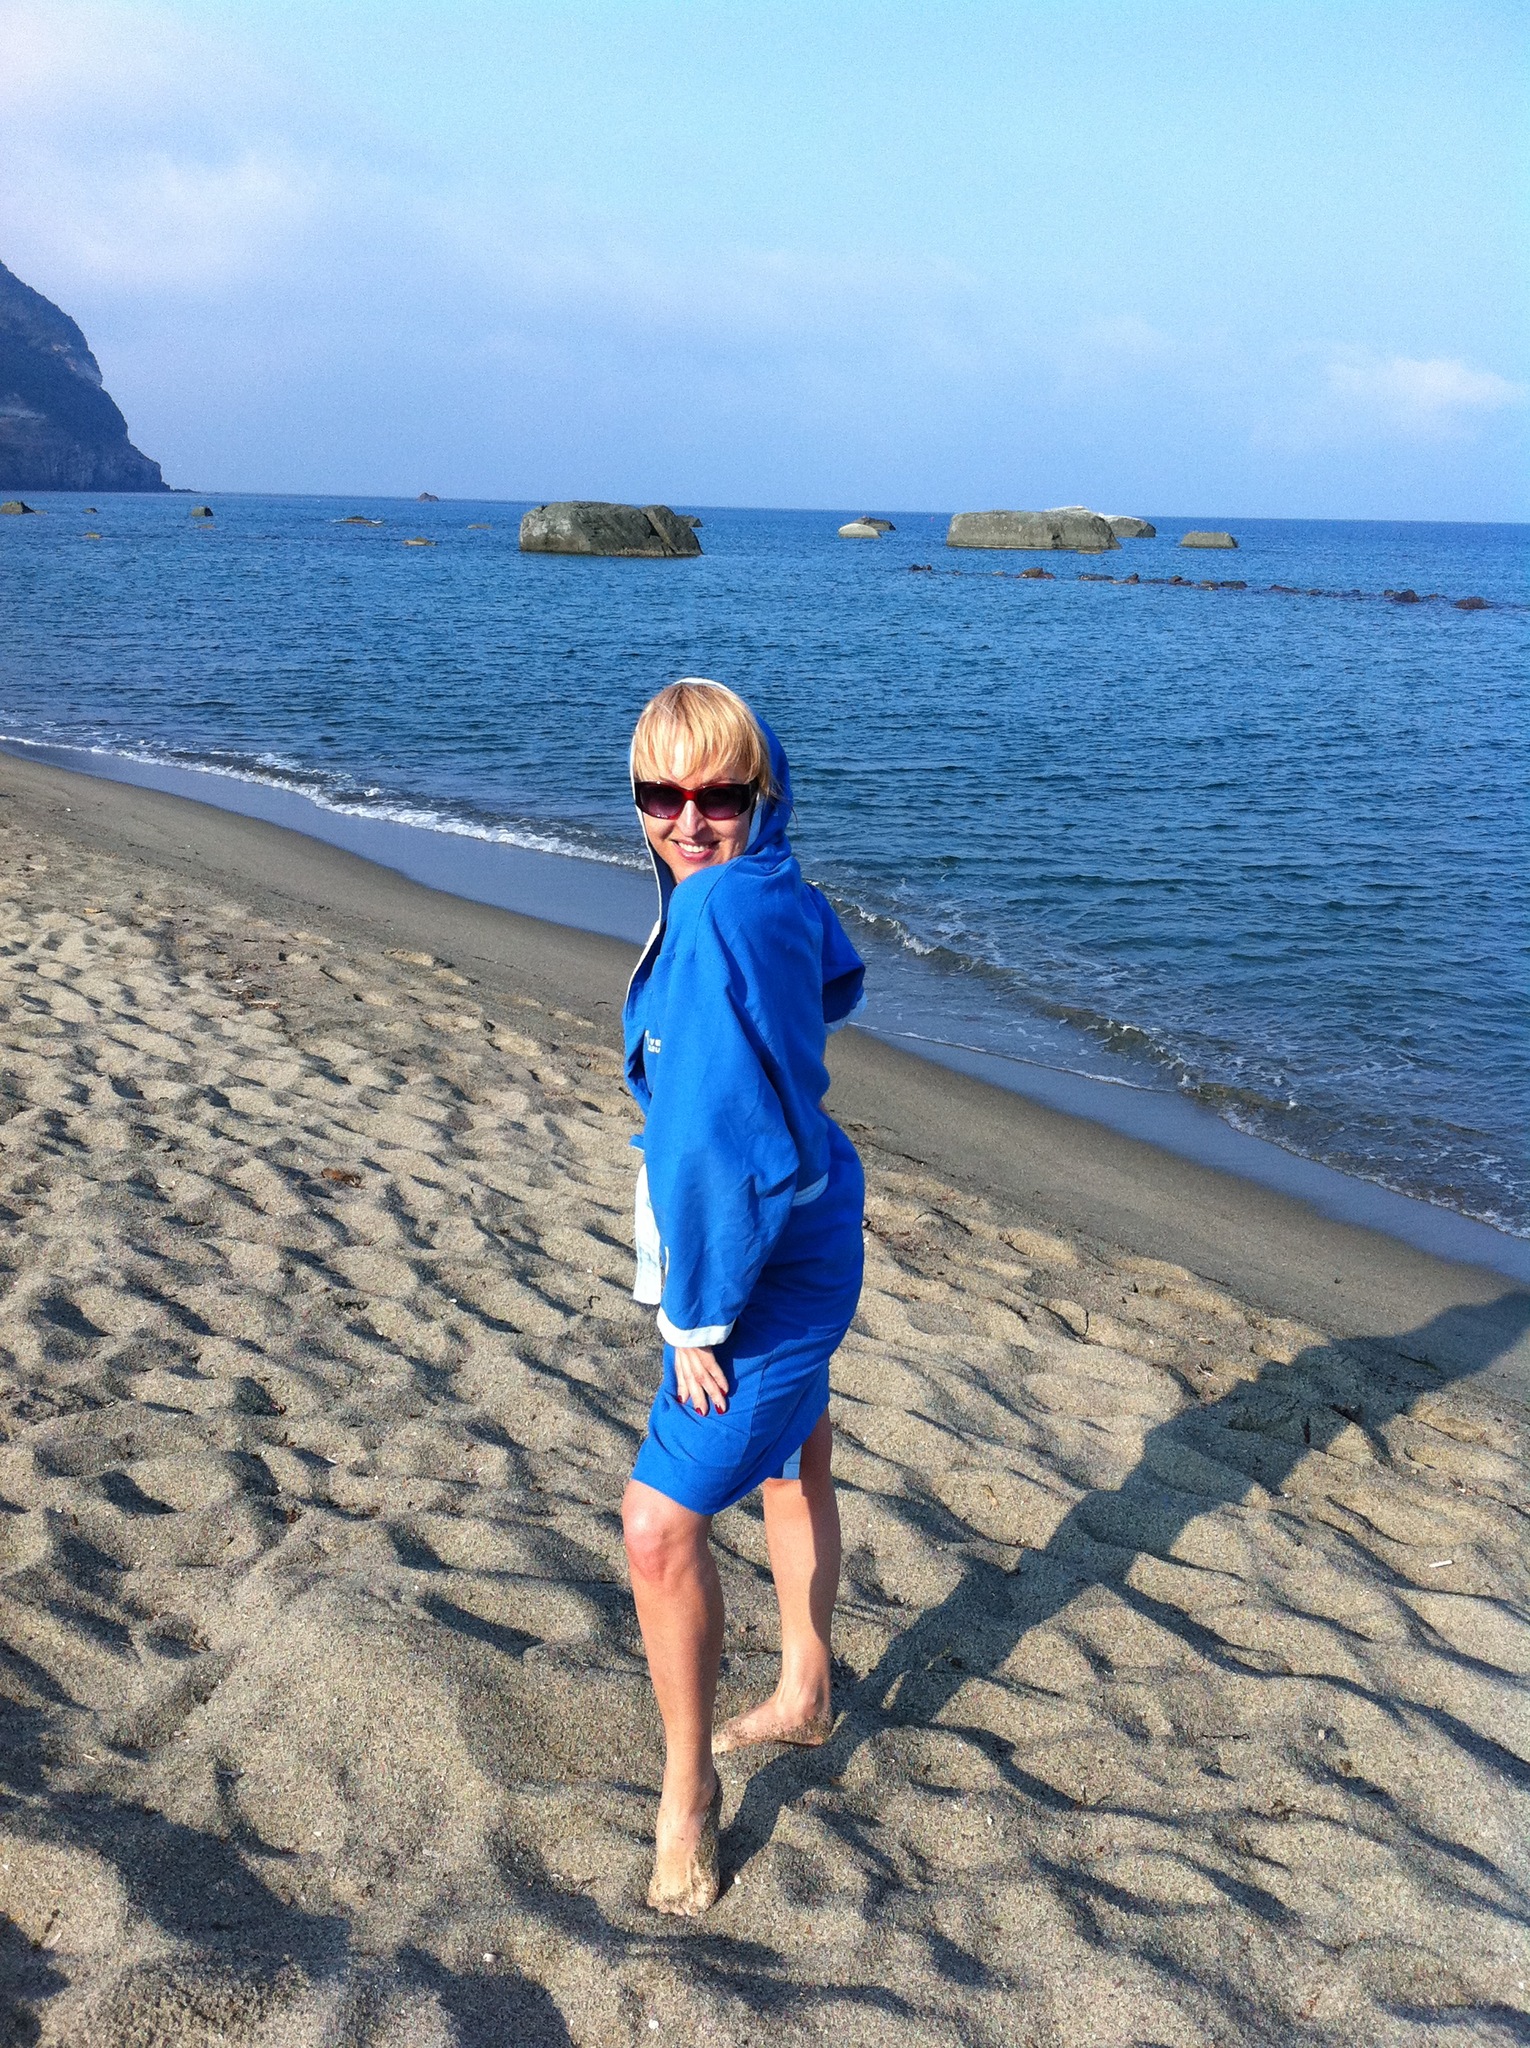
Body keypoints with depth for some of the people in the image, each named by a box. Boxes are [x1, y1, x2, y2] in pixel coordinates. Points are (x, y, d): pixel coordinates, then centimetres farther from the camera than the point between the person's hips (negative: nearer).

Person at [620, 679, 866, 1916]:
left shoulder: (720, 912, -28)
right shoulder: (774, 890, -1)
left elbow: (736, 1142, -31)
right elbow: (840, 987, 24)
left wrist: (699, 1315, -23)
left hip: (762, 1264, -11)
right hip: (801, 1230, 11)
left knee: (662, 1522, -7)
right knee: (790, 1462, 26)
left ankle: (689, 1787, 15)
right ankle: (805, 1695, 49)